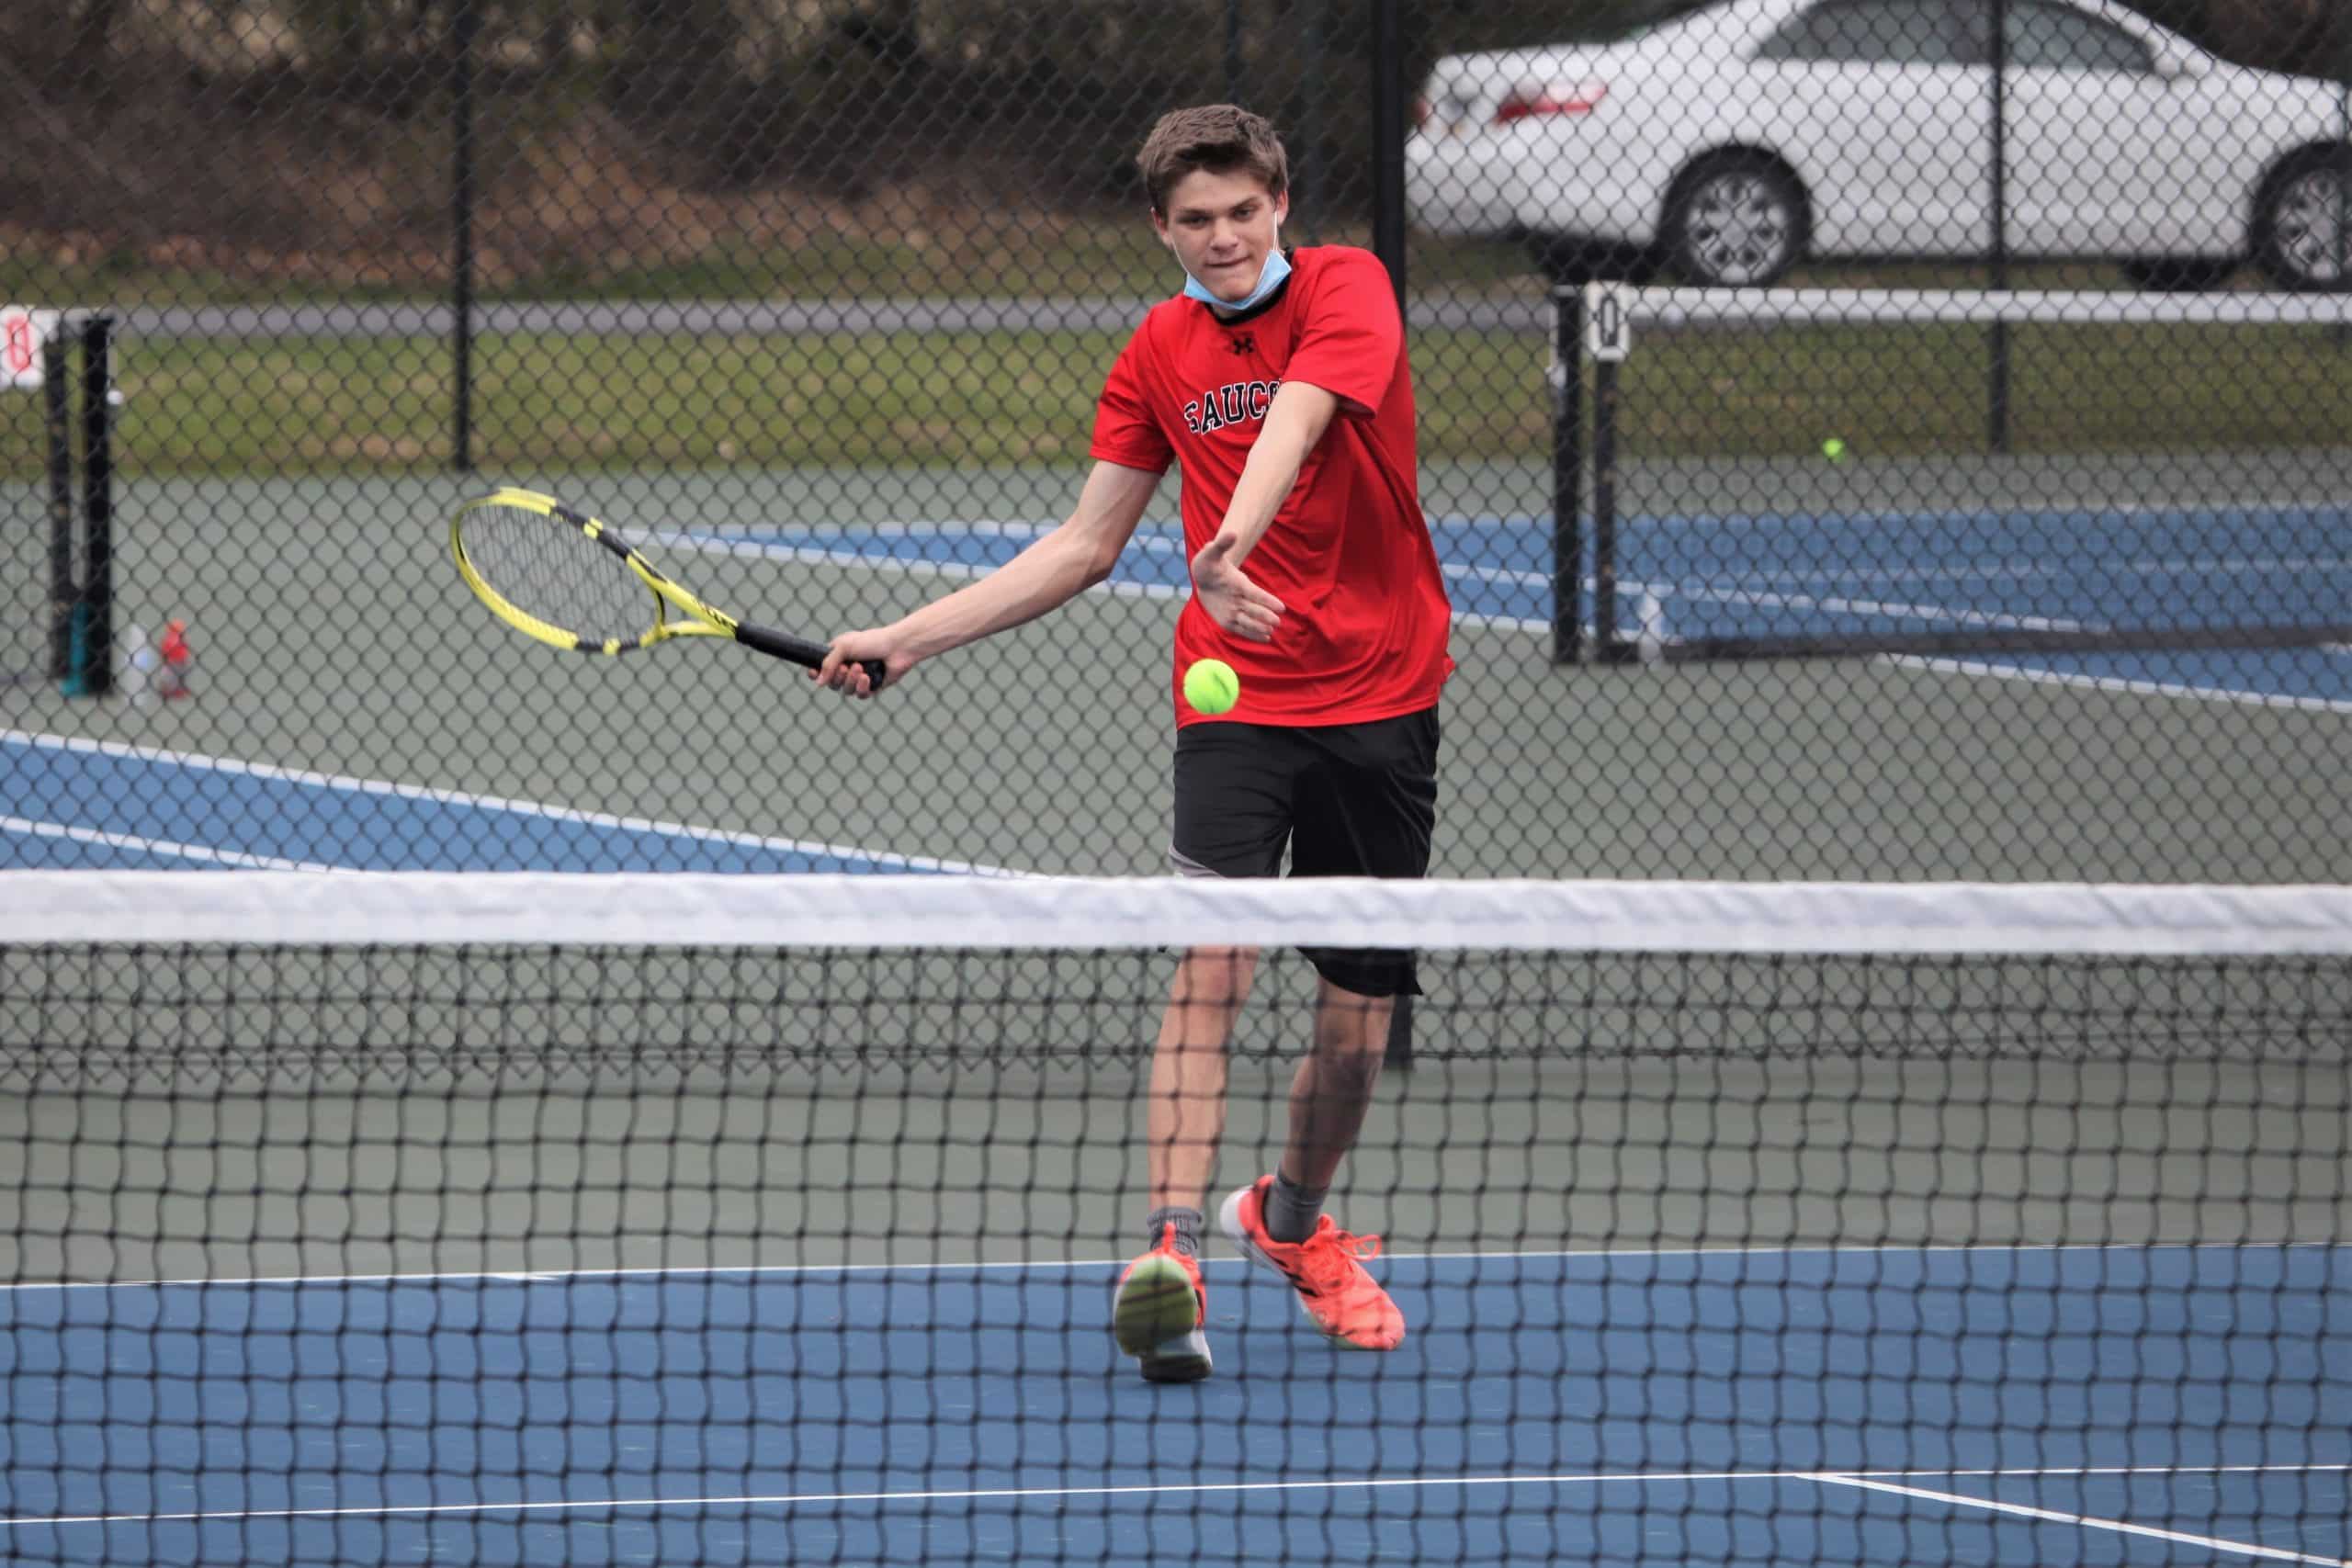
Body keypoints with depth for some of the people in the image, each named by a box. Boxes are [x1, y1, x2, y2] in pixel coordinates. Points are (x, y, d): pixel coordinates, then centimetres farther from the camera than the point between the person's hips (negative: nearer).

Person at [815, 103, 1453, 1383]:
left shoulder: (1345, 290, -6)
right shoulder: (1159, 354, 5)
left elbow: (1292, 425, -27)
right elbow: (1086, 544, 13)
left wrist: (1231, 545, -47)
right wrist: (910, 638, 6)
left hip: (1380, 700, -1)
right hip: (1235, 697, 1)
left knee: (1359, 1015, 7)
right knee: (1212, 962, -20)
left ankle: (1293, 1219, 35)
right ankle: (1172, 1257, -27)